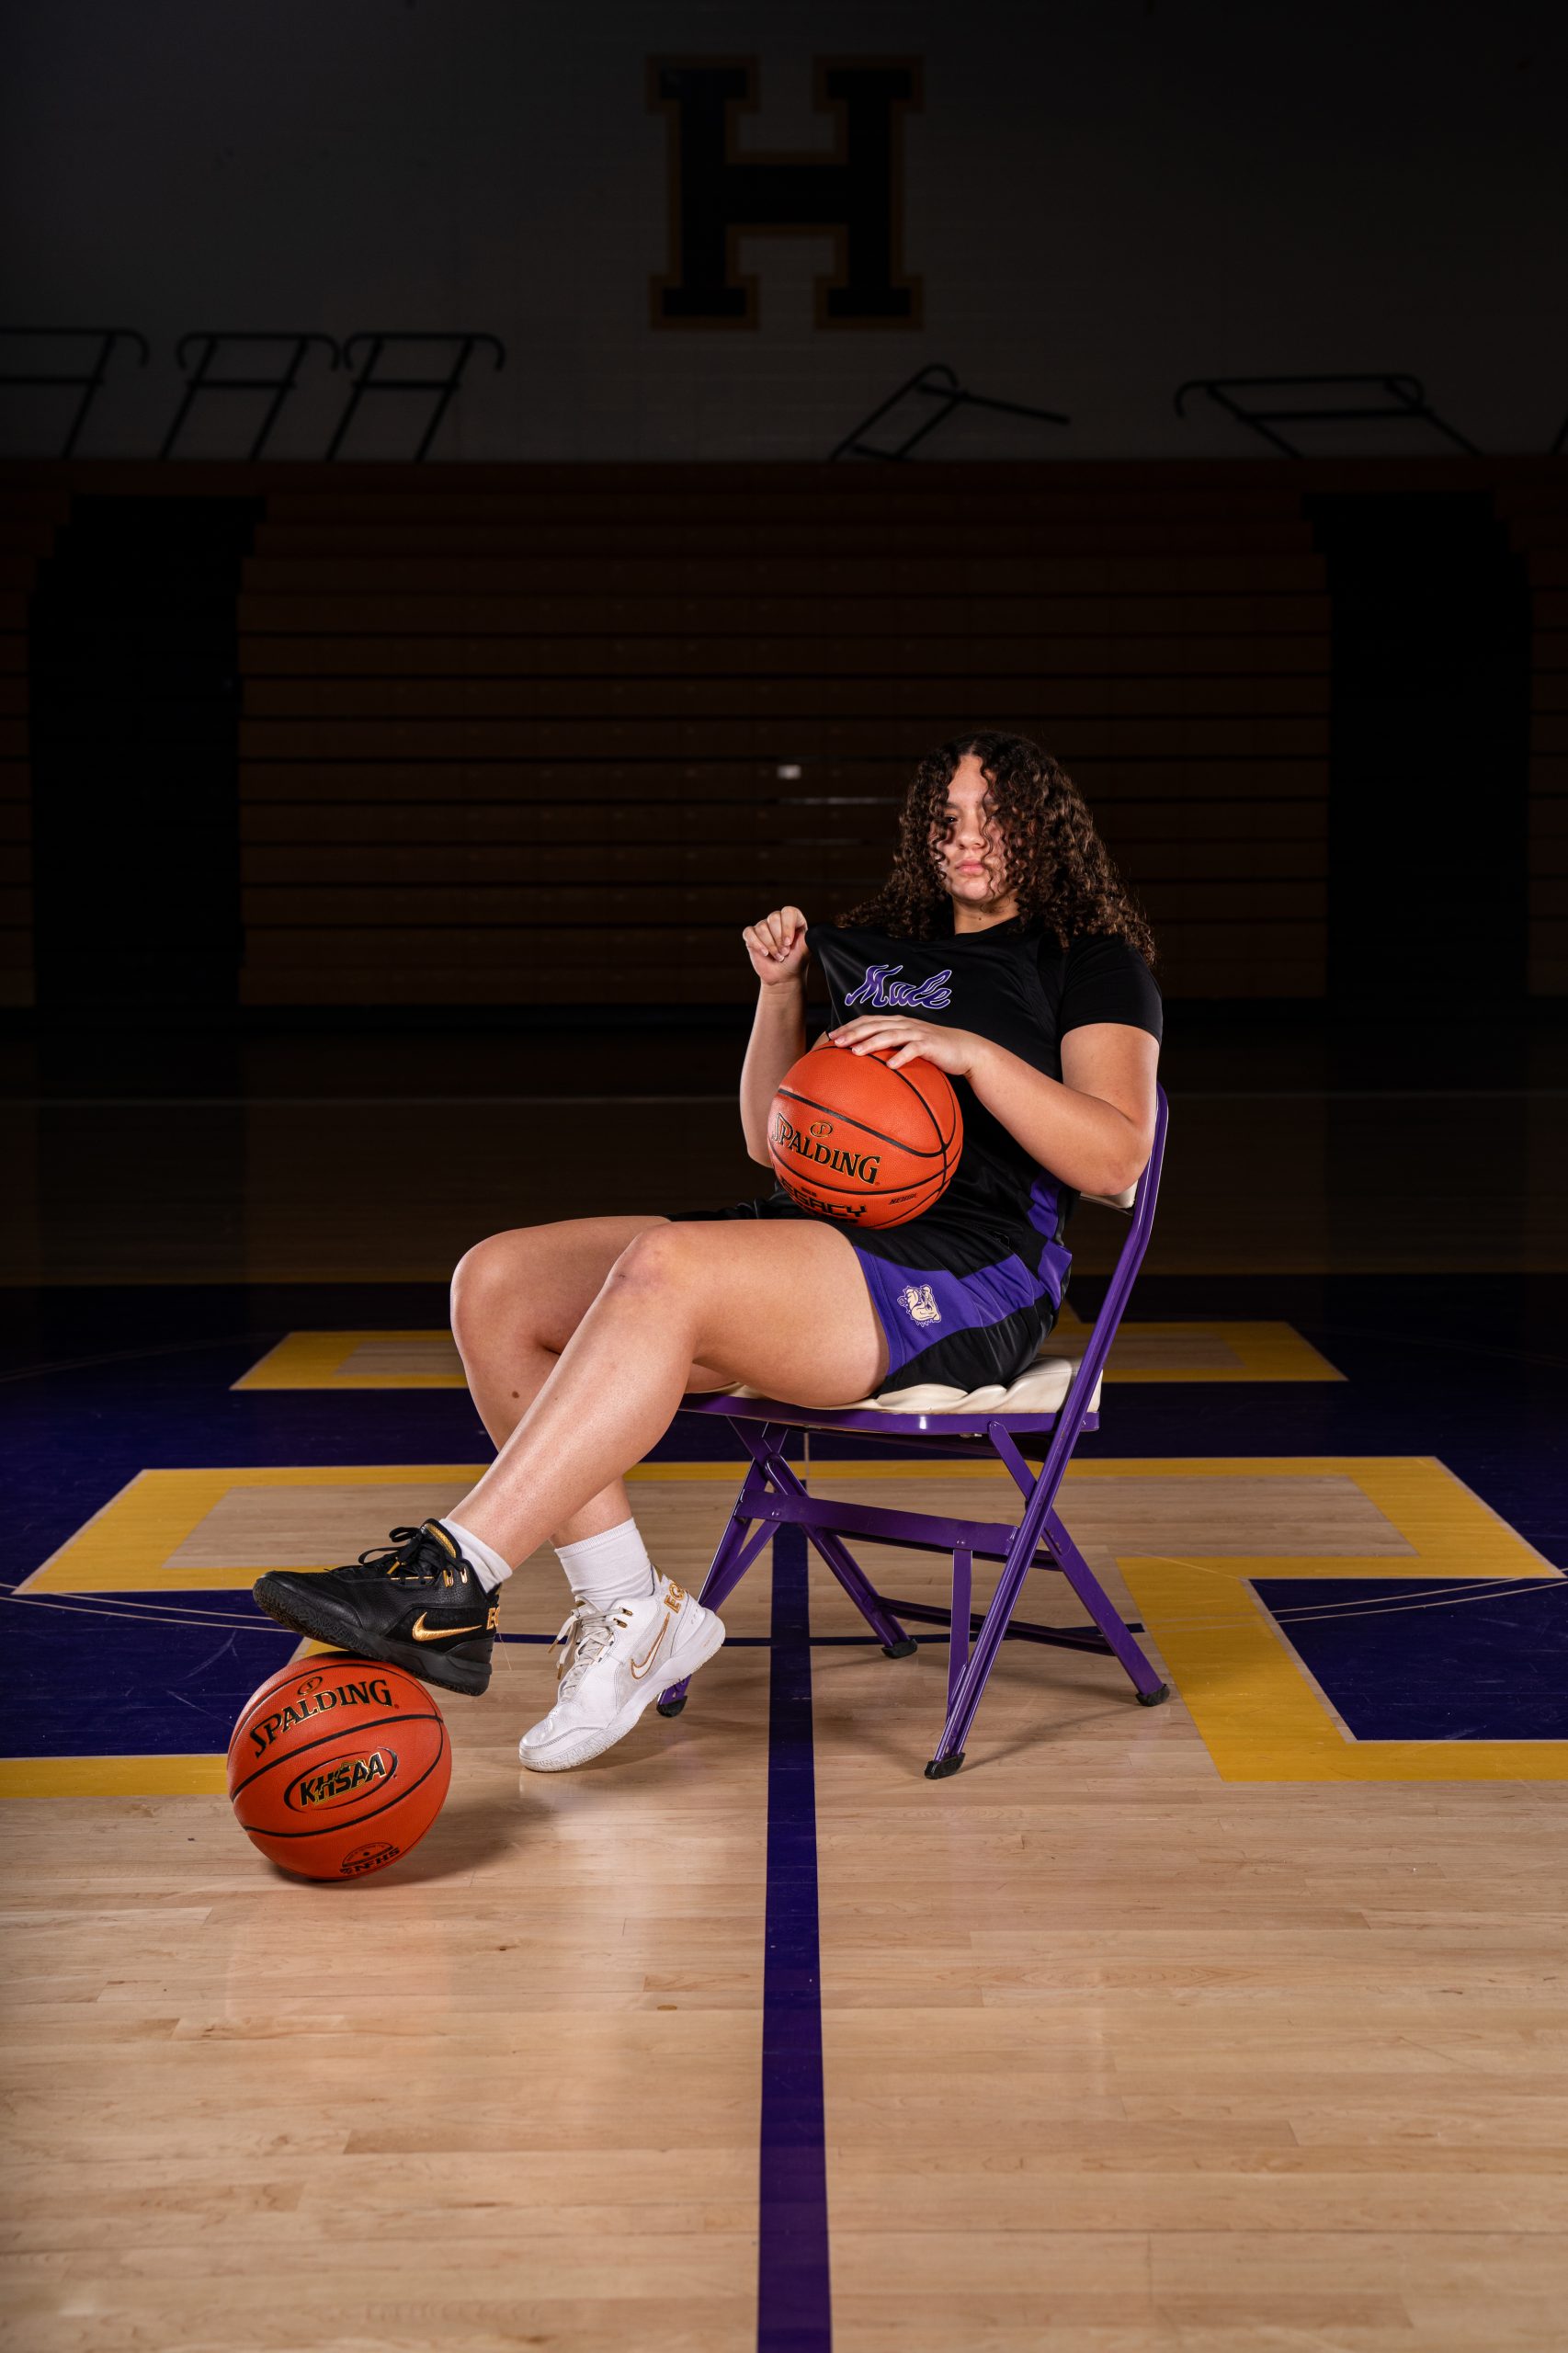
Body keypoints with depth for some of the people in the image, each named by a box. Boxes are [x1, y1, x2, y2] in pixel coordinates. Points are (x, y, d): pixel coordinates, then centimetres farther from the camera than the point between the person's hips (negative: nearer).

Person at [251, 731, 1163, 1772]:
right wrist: (780, 990, 13)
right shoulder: (872, 951, 26)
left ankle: (449, 1578, -38)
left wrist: (973, 1051, -17)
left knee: (664, 1270, -36)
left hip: (968, 1276, -8)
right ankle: (628, 1611, -11)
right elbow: (773, 1141, 26)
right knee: (496, 1283, -11)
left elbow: (1117, 1156, -7)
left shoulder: (1094, 963, 8)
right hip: (809, 1229, 8)